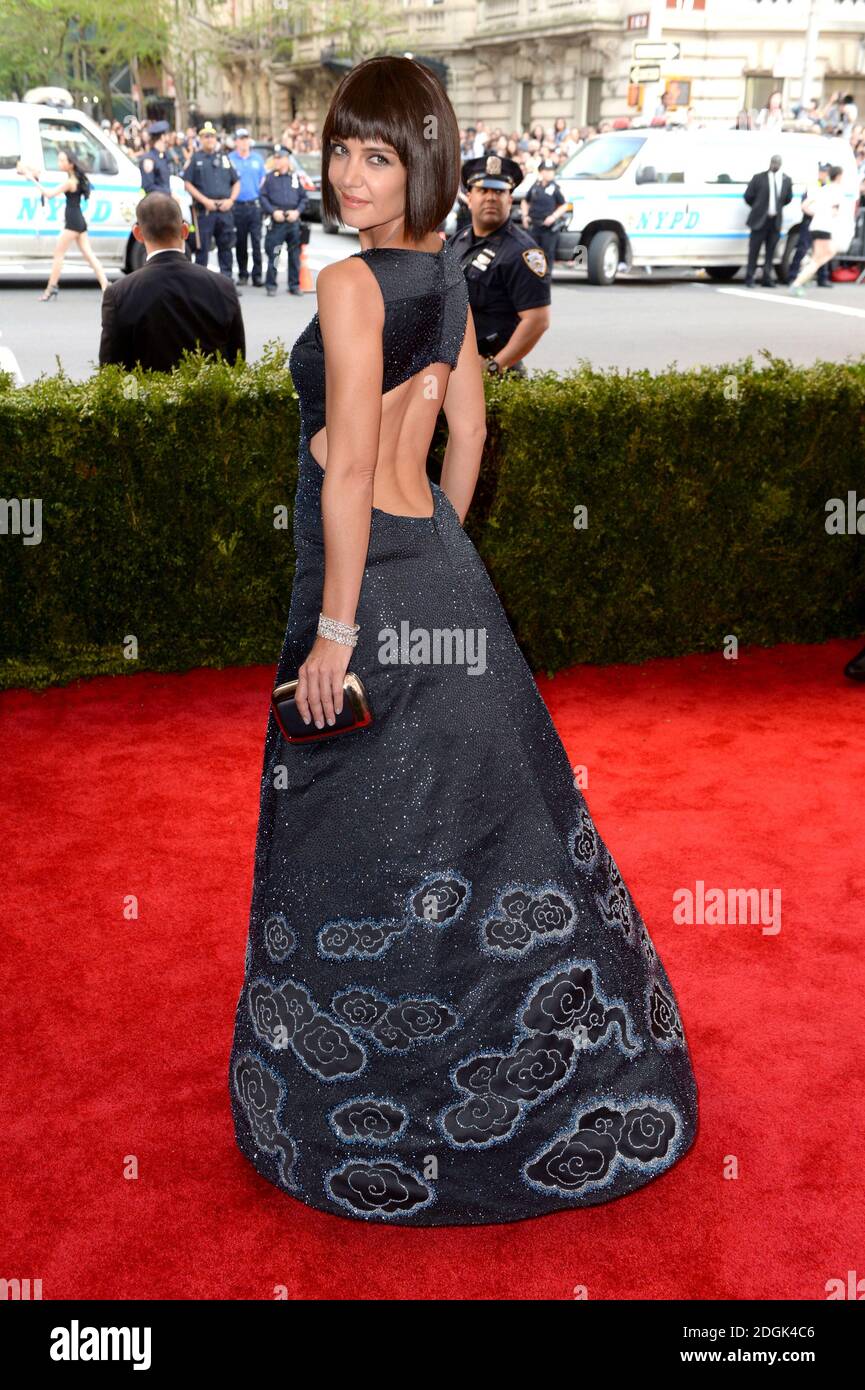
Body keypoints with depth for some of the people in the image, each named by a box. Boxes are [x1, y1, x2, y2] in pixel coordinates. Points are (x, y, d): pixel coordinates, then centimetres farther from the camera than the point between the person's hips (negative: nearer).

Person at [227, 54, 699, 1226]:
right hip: (445, 570, 9)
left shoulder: (352, 284, -16)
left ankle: (372, 1133, 22)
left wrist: (335, 629, -17)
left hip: (375, 578, -8)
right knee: (482, 816, 18)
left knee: (360, 853, 5)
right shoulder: (447, 273, 10)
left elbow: (349, 469, -20)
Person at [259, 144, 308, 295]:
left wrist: (297, 211, -5)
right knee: (272, 254, -4)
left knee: (295, 255, 5)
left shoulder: (295, 177, 9)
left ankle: (294, 285, 14)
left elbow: (304, 198, 10)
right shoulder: (270, 177, 4)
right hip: (276, 221, -2)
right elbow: (263, 197, 2)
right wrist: (273, 211, -11)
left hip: (293, 220, 2)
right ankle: (271, 285, 3)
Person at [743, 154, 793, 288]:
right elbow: (747, 196, 3)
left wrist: (777, 207, 17)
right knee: (754, 250, -2)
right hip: (760, 220, -3)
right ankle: (749, 279, 6)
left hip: (776, 220, 3)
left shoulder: (786, 180, 5)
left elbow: (788, 198, 20)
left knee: (770, 251, 6)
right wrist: (758, 208, 11)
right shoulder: (759, 177, -4)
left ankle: (767, 279, 12)